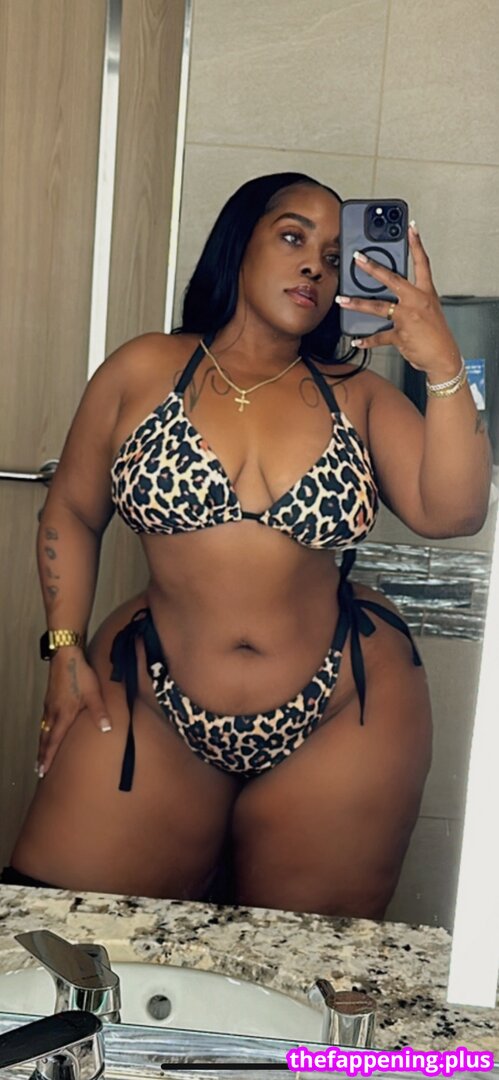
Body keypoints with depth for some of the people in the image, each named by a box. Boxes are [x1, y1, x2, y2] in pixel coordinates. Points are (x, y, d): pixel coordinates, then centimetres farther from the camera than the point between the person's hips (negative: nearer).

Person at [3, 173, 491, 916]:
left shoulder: (357, 396, 3)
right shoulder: (145, 372, 1)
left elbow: (450, 512, -9)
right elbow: (71, 514, 7)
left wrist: (443, 367, -17)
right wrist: (66, 650, 0)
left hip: (343, 718, 1)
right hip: (154, 709, 0)